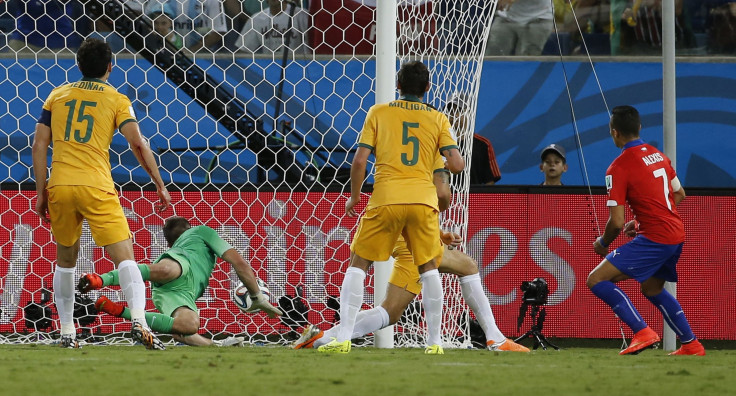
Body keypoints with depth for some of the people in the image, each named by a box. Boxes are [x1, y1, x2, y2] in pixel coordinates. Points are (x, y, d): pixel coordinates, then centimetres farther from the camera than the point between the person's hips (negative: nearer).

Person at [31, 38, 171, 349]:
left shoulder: (57, 96, 14)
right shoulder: (117, 100, 6)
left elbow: (39, 144, 9)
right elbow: (138, 143, -5)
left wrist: (41, 193, 12)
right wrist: (160, 186, 0)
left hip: (59, 187, 3)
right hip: (96, 188, -3)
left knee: (65, 259, 20)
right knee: (124, 255, -7)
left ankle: (67, 331, 19)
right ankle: (138, 318, -29)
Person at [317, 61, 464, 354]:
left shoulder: (379, 113, 7)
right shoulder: (437, 119, 9)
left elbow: (359, 160, 0)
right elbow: (456, 164, 1)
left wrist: (354, 197, 14)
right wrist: (456, 162, 25)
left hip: (386, 198, -1)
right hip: (423, 198, 1)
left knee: (358, 264, 7)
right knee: (428, 267, 17)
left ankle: (343, 338, -3)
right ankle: (435, 341, 14)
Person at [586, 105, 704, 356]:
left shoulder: (618, 168, -13)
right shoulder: (658, 155, 10)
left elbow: (616, 222, -16)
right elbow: (679, 195, 21)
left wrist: (602, 244, 4)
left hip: (654, 239, -9)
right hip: (677, 234, 9)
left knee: (597, 281, -8)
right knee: (652, 289, 31)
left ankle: (642, 333, -15)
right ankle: (691, 344, 32)